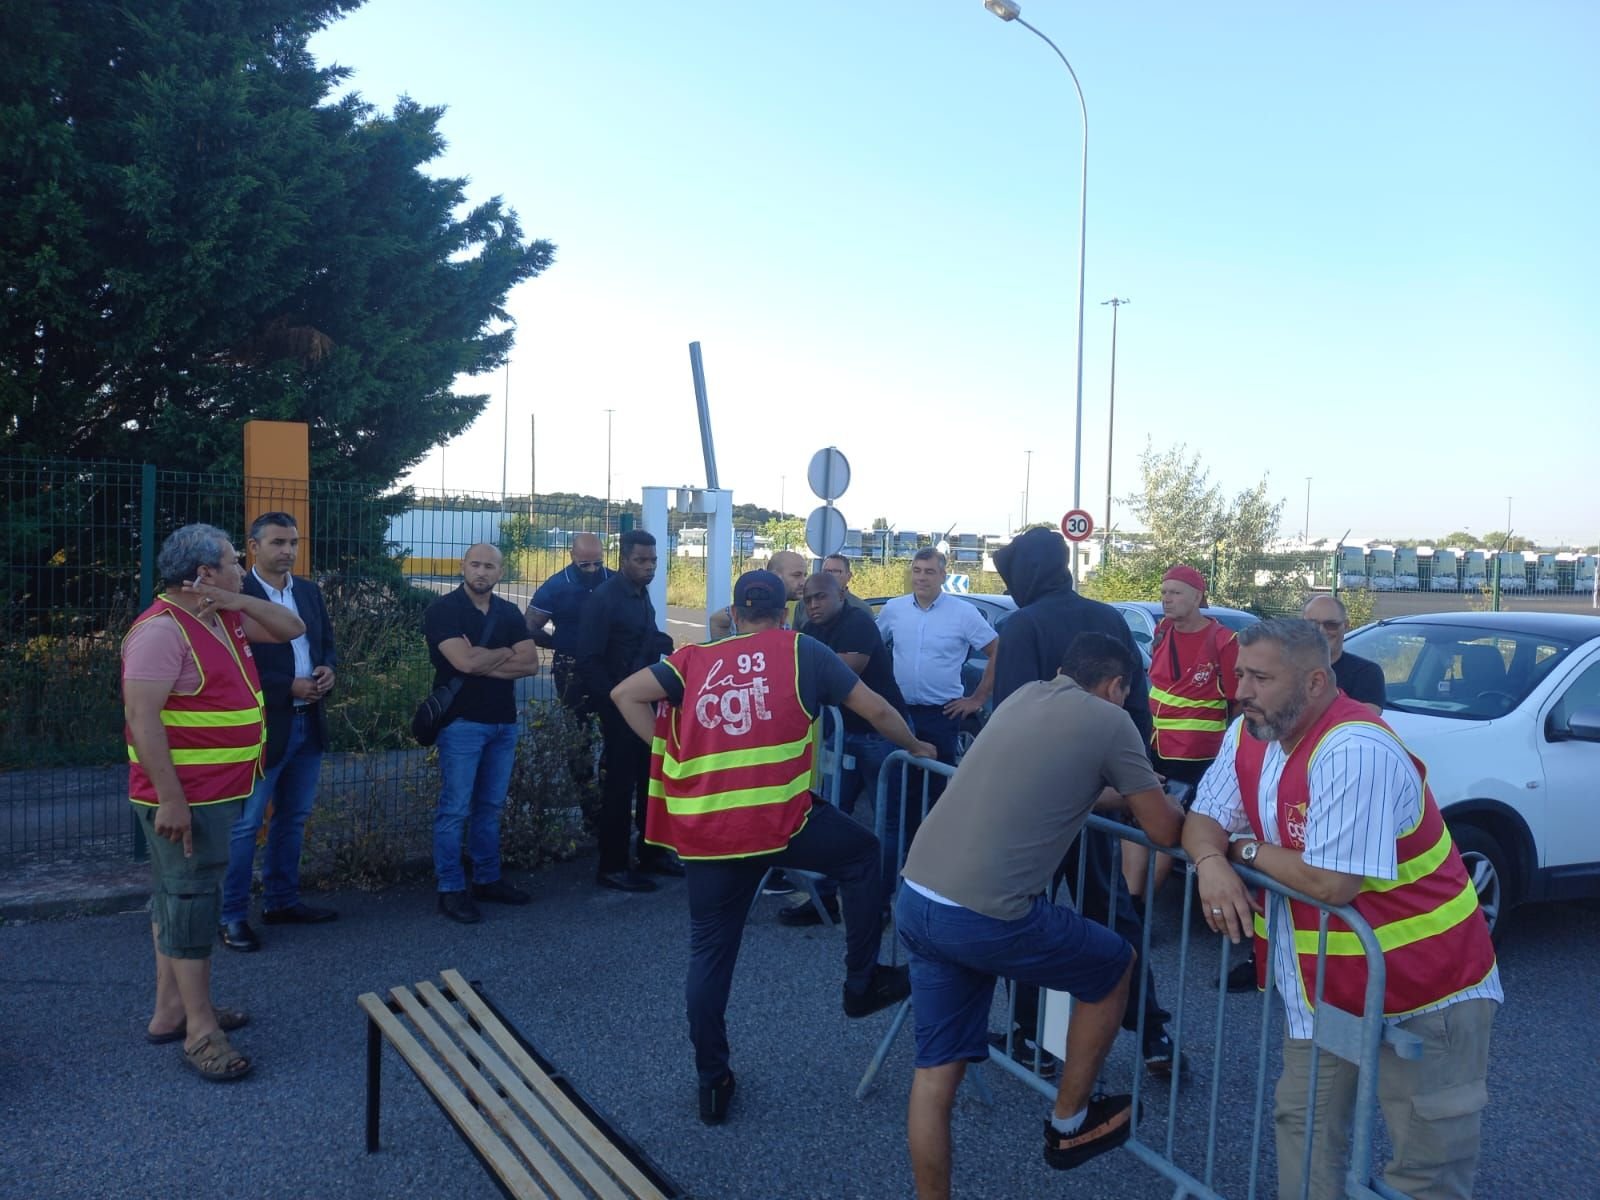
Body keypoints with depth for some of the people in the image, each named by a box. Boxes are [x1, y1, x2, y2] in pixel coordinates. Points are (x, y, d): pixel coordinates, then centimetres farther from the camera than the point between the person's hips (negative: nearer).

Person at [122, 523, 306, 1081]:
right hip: (184, 796, -10)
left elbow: (292, 628, 13)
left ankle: (170, 1011, 28)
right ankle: (201, 1031, 6)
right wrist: (170, 799, -26)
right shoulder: (162, 630, -20)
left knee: (177, 896, 17)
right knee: (191, 902, -3)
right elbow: (142, 718, -24)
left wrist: (242, 602, -5)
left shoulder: (225, 619, 9)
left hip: (218, 791, 10)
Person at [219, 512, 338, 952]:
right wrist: (289, 688, -20)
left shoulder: (310, 591, 10)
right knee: (245, 824, 1)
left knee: (293, 817, 17)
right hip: (263, 725, -7)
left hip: (309, 722, 8)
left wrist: (328, 670, -5)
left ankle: (281, 900, 30)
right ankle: (232, 916, 11)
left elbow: (326, 642, 16)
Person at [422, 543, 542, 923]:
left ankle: (488, 879, 23)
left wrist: (483, 662, -12)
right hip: (461, 722, -6)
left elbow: (530, 663, -1)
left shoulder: (509, 612, 10)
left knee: (490, 807, 14)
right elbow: (464, 661, -21)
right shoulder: (443, 610, -7)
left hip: (504, 722, 6)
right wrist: (505, 653, -4)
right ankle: (451, 889, 6)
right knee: (455, 809, -2)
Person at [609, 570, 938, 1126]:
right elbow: (875, 709, 10)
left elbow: (625, 694, 4)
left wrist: (669, 752, 8)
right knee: (862, 854, 23)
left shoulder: (695, 659, 12)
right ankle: (863, 983, 28)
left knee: (710, 951, 16)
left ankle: (712, 1084, 24)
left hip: (705, 829, 3)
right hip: (781, 818, -3)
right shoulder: (804, 652, 7)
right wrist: (915, 747, 27)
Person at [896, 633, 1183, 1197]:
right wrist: (1163, 797, 27)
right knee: (1114, 966, 21)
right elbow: (1164, 830, 5)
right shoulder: (1109, 720, -1)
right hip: (984, 914, -7)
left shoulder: (1025, 694, 18)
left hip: (915, 898, 7)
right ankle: (1069, 1124, 34)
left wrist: (1122, 789, 39)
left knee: (935, 1069, 17)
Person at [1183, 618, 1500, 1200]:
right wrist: (1212, 864, -19)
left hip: (1423, 984, -7)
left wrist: (1246, 850, -14)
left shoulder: (1355, 751, -29)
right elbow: (1205, 818, 4)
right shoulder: (1248, 735, -1)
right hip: (1321, 982, 7)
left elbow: (1330, 882, -31)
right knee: (1303, 1126, 14)